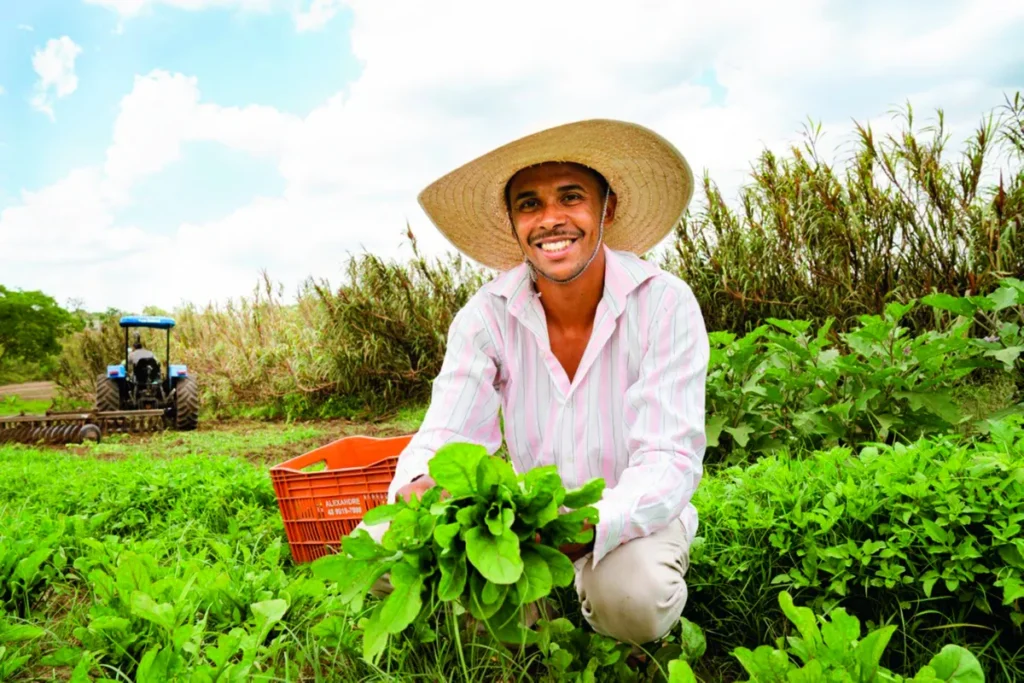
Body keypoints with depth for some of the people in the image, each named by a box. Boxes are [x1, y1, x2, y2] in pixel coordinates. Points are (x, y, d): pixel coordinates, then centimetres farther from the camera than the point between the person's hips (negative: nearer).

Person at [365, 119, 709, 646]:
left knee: (631, 594, -35)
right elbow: (446, 436, -16)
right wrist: (420, 487, -40)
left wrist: (588, 526, -43)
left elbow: (669, 458, -23)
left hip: (633, 518, -2)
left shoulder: (664, 304, -19)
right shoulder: (487, 314, -12)